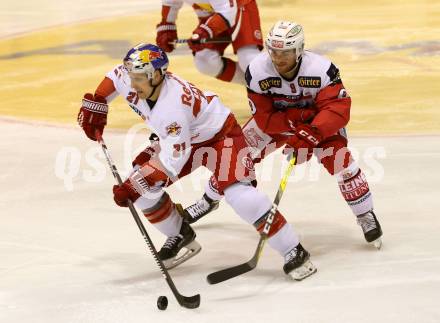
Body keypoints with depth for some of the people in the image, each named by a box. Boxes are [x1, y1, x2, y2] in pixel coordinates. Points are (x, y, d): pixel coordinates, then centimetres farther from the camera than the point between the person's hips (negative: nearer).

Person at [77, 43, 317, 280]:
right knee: (141, 187, -4)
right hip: (183, 138, 8)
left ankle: (294, 252, -19)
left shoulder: (173, 105, -39)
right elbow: (114, 77, 9)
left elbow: (171, 161, -39)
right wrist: (95, 105, 3)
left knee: (238, 193, -28)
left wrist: (133, 186, -39)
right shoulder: (129, 79, -18)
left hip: (220, 135, -8)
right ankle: (181, 236, 18)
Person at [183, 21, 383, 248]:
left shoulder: (322, 70, -35)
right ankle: (209, 200, 25)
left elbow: (337, 110, -39)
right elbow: (263, 117, -24)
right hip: (275, 118, 2)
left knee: (340, 160, -22)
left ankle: (366, 216, -1)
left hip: (318, 120, -2)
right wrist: (296, 124, -38)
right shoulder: (257, 71, -28)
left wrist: (308, 136, -51)